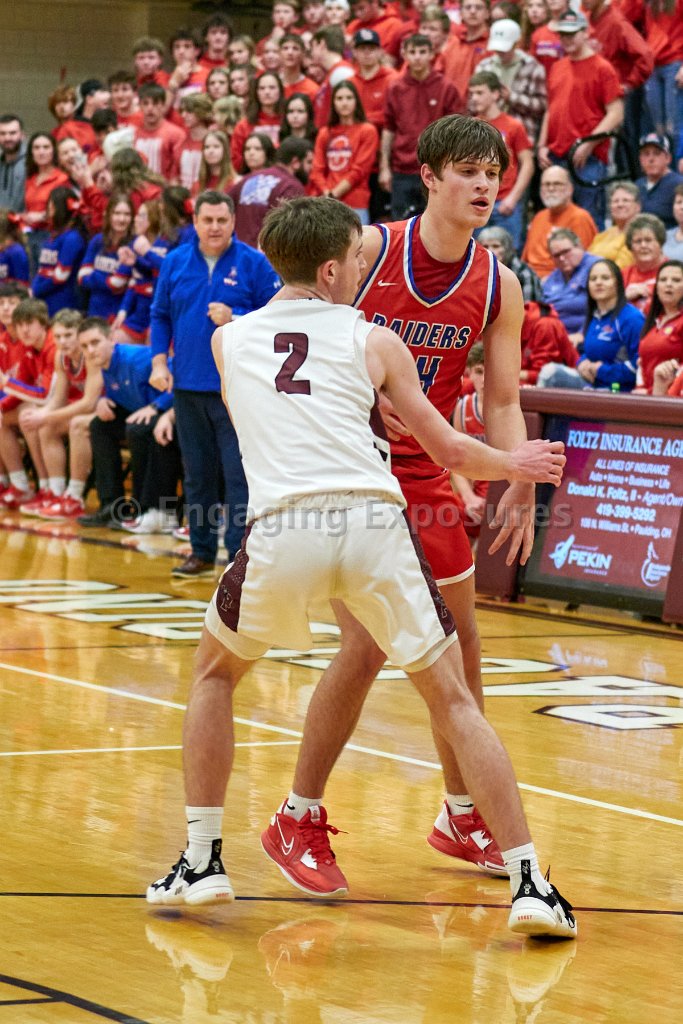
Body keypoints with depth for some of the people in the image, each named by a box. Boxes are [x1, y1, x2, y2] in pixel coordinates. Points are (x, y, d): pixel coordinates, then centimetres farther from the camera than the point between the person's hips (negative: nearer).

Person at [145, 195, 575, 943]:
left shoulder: (228, 341, 22)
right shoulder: (373, 341, 15)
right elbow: (449, 449, 19)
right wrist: (517, 465, 39)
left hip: (282, 526, 1)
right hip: (373, 519, -1)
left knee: (215, 672, 27)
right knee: (452, 698, 11)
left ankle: (200, 862, 21)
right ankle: (530, 883, 3)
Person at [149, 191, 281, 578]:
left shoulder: (254, 263, -3)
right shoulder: (176, 262, 8)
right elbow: (161, 315, 15)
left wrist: (235, 319, -17)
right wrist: (159, 361, 4)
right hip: (188, 385, 4)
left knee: (239, 473, -7)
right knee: (197, 473, 11)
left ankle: (241, 553, -3)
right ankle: (202, 552, 20)